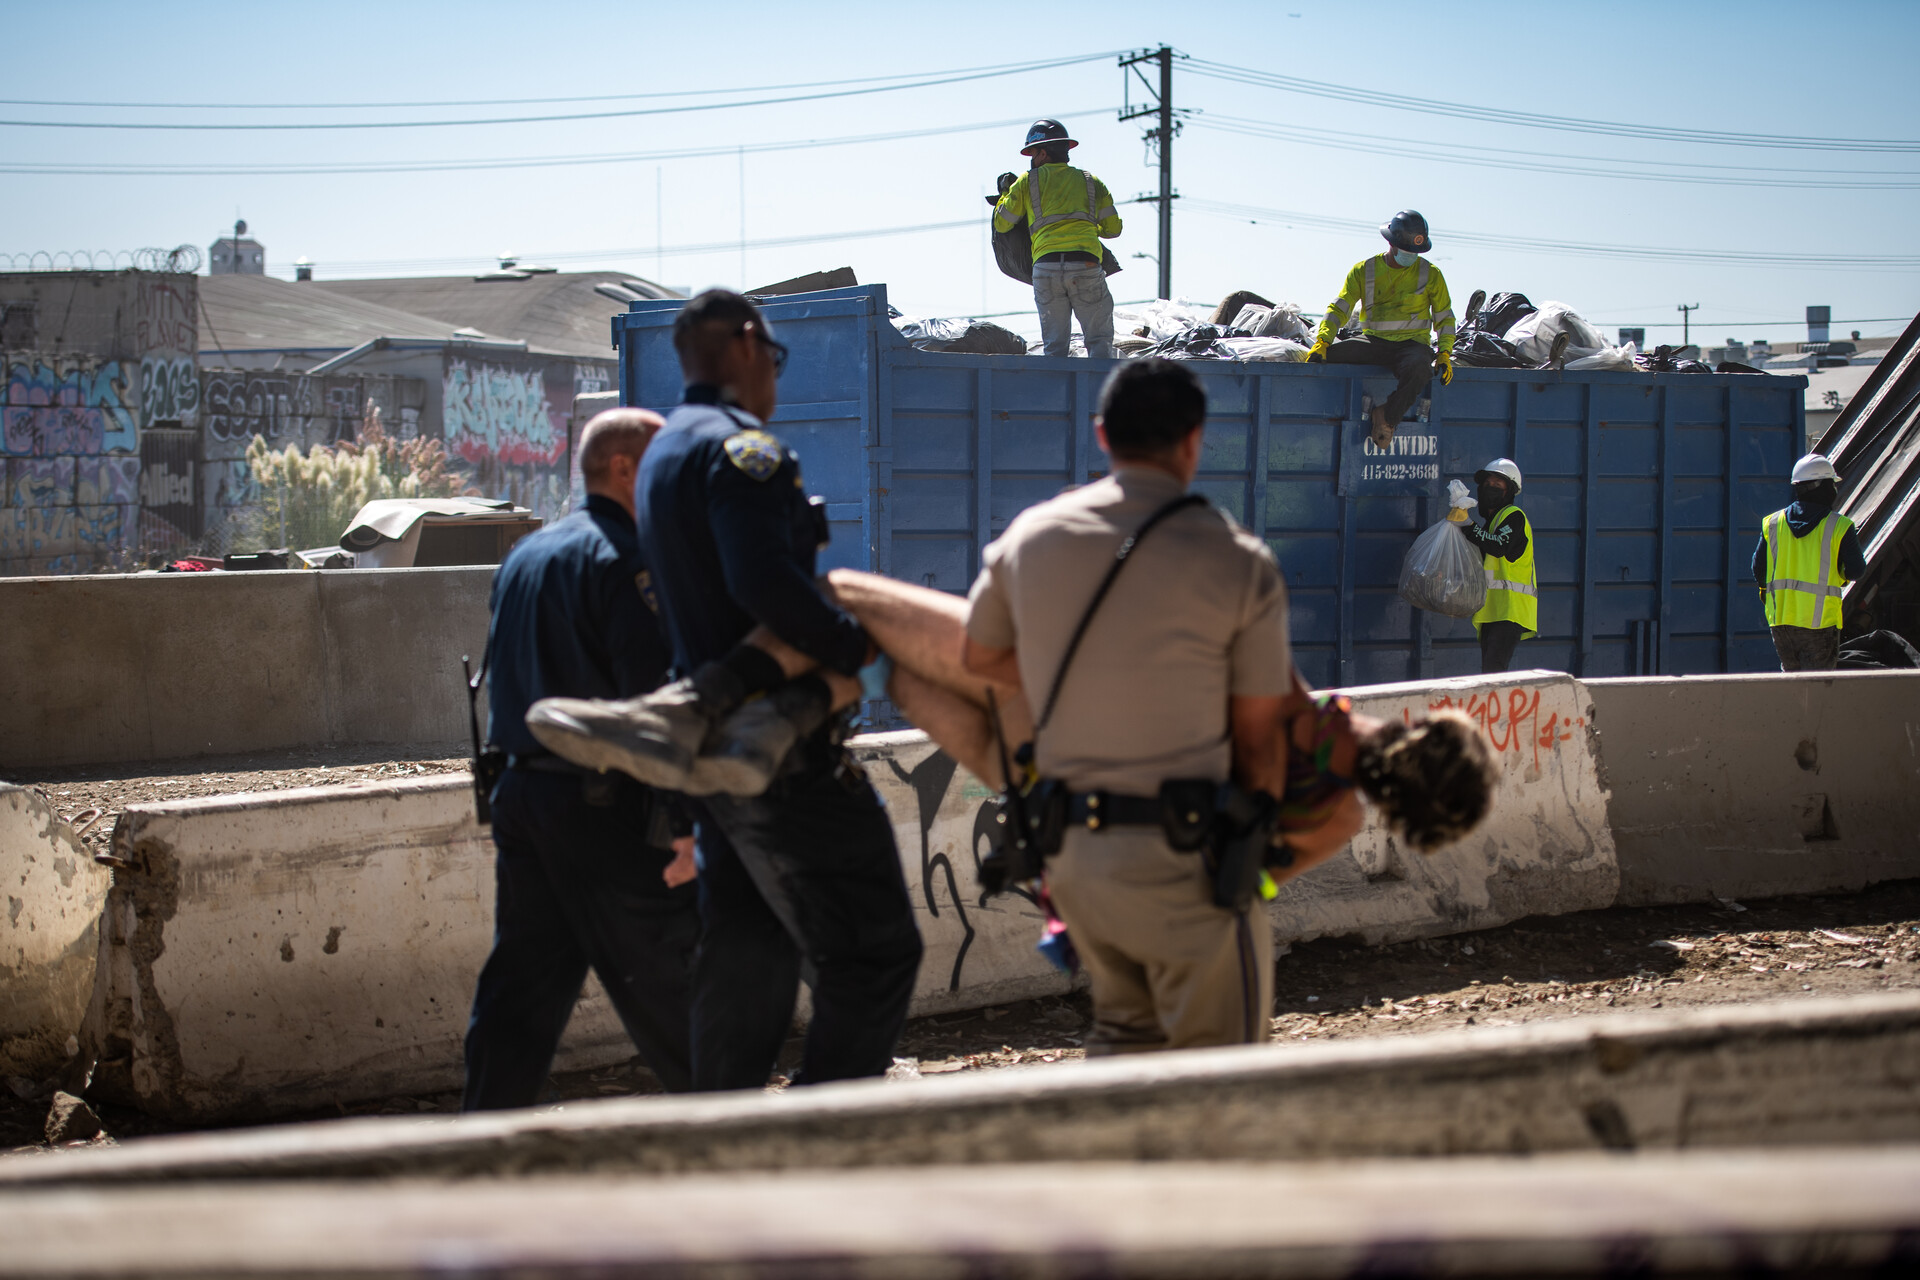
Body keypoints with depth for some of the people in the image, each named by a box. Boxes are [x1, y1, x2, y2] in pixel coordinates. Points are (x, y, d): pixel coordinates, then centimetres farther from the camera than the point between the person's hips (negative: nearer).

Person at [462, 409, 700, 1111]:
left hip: (520, 794, 8)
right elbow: (651, 696, -19)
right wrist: (683, 820, -18)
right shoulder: (624, 557, -12)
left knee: (520, 991, 9)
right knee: (665, 988, 2)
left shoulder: (524, 556, 16)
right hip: (606, 808, -8)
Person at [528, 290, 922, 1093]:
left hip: (717, 750, 10)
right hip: (780, 750, -10)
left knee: (746, 956, 14)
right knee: (871, 952, -7)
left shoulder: (662, 457, 21)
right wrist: (853, 646, -15)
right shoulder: (741, 446, -12)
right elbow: (765, 582, -26)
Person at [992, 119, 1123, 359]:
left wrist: (1005, 194, 39)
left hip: (1046, 267, 0)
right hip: (1085, 265, 0)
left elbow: (1001, 224, 20)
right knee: (1099, 339, 2)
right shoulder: (1091, 181, 19)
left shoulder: (1027, 181, 14)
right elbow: (1113, 228, 19)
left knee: (1055, 345, 8)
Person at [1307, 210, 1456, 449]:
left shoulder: (1430, 275, 5)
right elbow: (1339, 309, 2)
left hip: (1412, 343, -2)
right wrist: (1322, 341, -14)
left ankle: (1387, 418, -19)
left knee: (1419, 367, -39)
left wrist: (1444, 353, -2)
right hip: (1374, 342, 2)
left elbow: (1444, 317, 13)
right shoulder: (1364, 271, 6)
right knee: (1330, 352, -25)